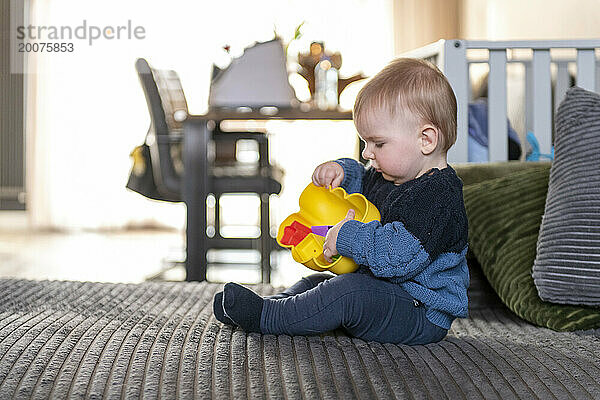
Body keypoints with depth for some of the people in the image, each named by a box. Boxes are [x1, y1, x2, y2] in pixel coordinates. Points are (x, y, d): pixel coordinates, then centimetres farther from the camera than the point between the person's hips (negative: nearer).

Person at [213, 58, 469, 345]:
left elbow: (401, 254, -36)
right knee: (318, 282, 18)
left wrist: (348, 238, -27)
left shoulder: (438, 196, -24)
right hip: (381, 291, 11)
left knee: (348, 292, -30)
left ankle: (264, 316, -23)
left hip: (422, 314, -11)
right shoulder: (391, 177, 9)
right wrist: (341, 172, 6)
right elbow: (362, 182, 29)